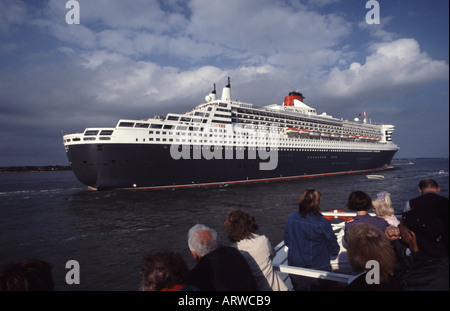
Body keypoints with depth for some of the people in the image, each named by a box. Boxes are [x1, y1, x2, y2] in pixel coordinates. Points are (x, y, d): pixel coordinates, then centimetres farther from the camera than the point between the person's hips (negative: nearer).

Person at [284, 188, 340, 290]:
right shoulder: (323, 223, -22)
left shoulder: (290, 218, -11)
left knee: (299, 288, 23)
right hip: (318, 270, -3)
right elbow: (334, 250, -11)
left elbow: (287, 242, 3)